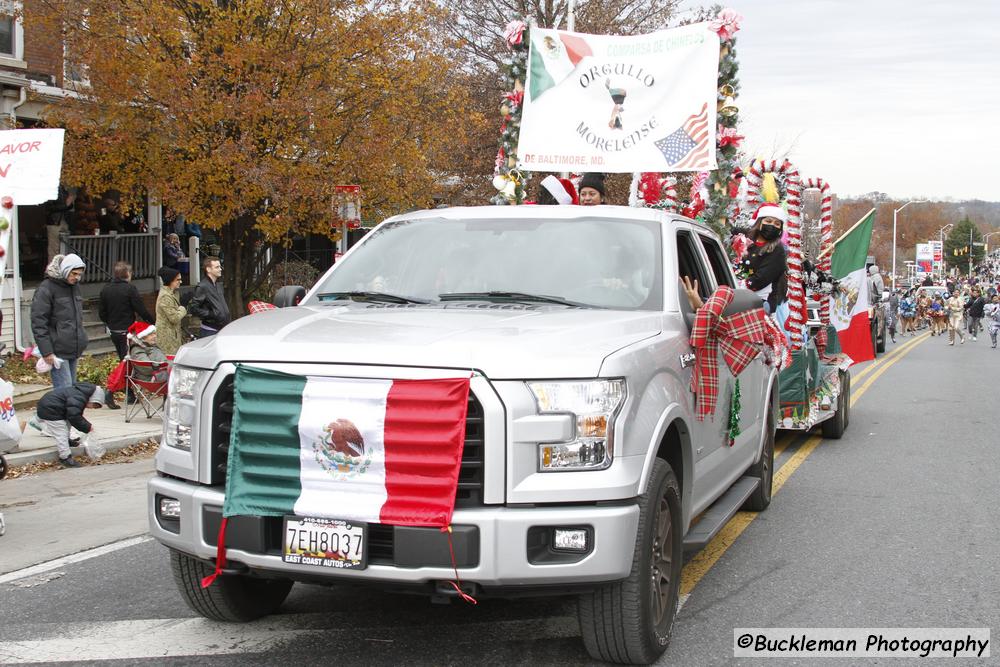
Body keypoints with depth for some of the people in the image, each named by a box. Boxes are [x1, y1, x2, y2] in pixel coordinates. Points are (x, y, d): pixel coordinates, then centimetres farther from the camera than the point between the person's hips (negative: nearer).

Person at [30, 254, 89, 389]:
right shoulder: (46, 289, -9)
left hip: (73, 351, 8)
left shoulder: (74, 286, 15)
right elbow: (38, 322, -12)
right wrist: (46, 351, -17)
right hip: (58, 351, -8)